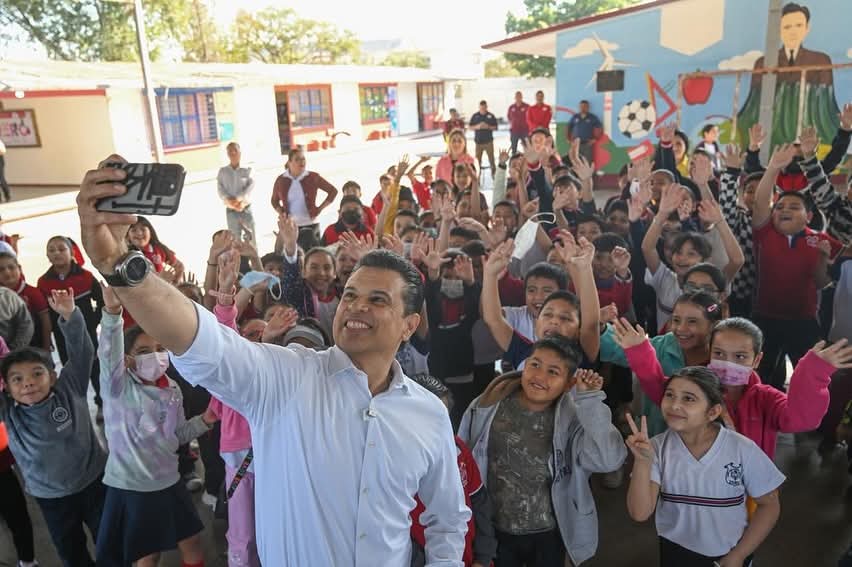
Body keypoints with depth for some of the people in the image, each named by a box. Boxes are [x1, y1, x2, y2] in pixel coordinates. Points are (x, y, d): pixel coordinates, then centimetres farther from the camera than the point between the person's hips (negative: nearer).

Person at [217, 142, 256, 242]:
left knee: (251, 237, -1)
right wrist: (229, 200, -17)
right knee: (235, 239, 2)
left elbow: (251, 185, -7)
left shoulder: (247, 170, 3)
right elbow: (220, 188, 1)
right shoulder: (222, 171, 8)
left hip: (245, 208, -1)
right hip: (231, 210, 1)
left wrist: (239, 199, -20)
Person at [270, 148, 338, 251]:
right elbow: (274, 200, 19)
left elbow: (333, 191, 5)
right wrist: (281, 212, 1)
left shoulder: (313, 177, -3)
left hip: (310, 225, -1)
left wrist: (320, 208, -1)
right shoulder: (281, 180, 2)